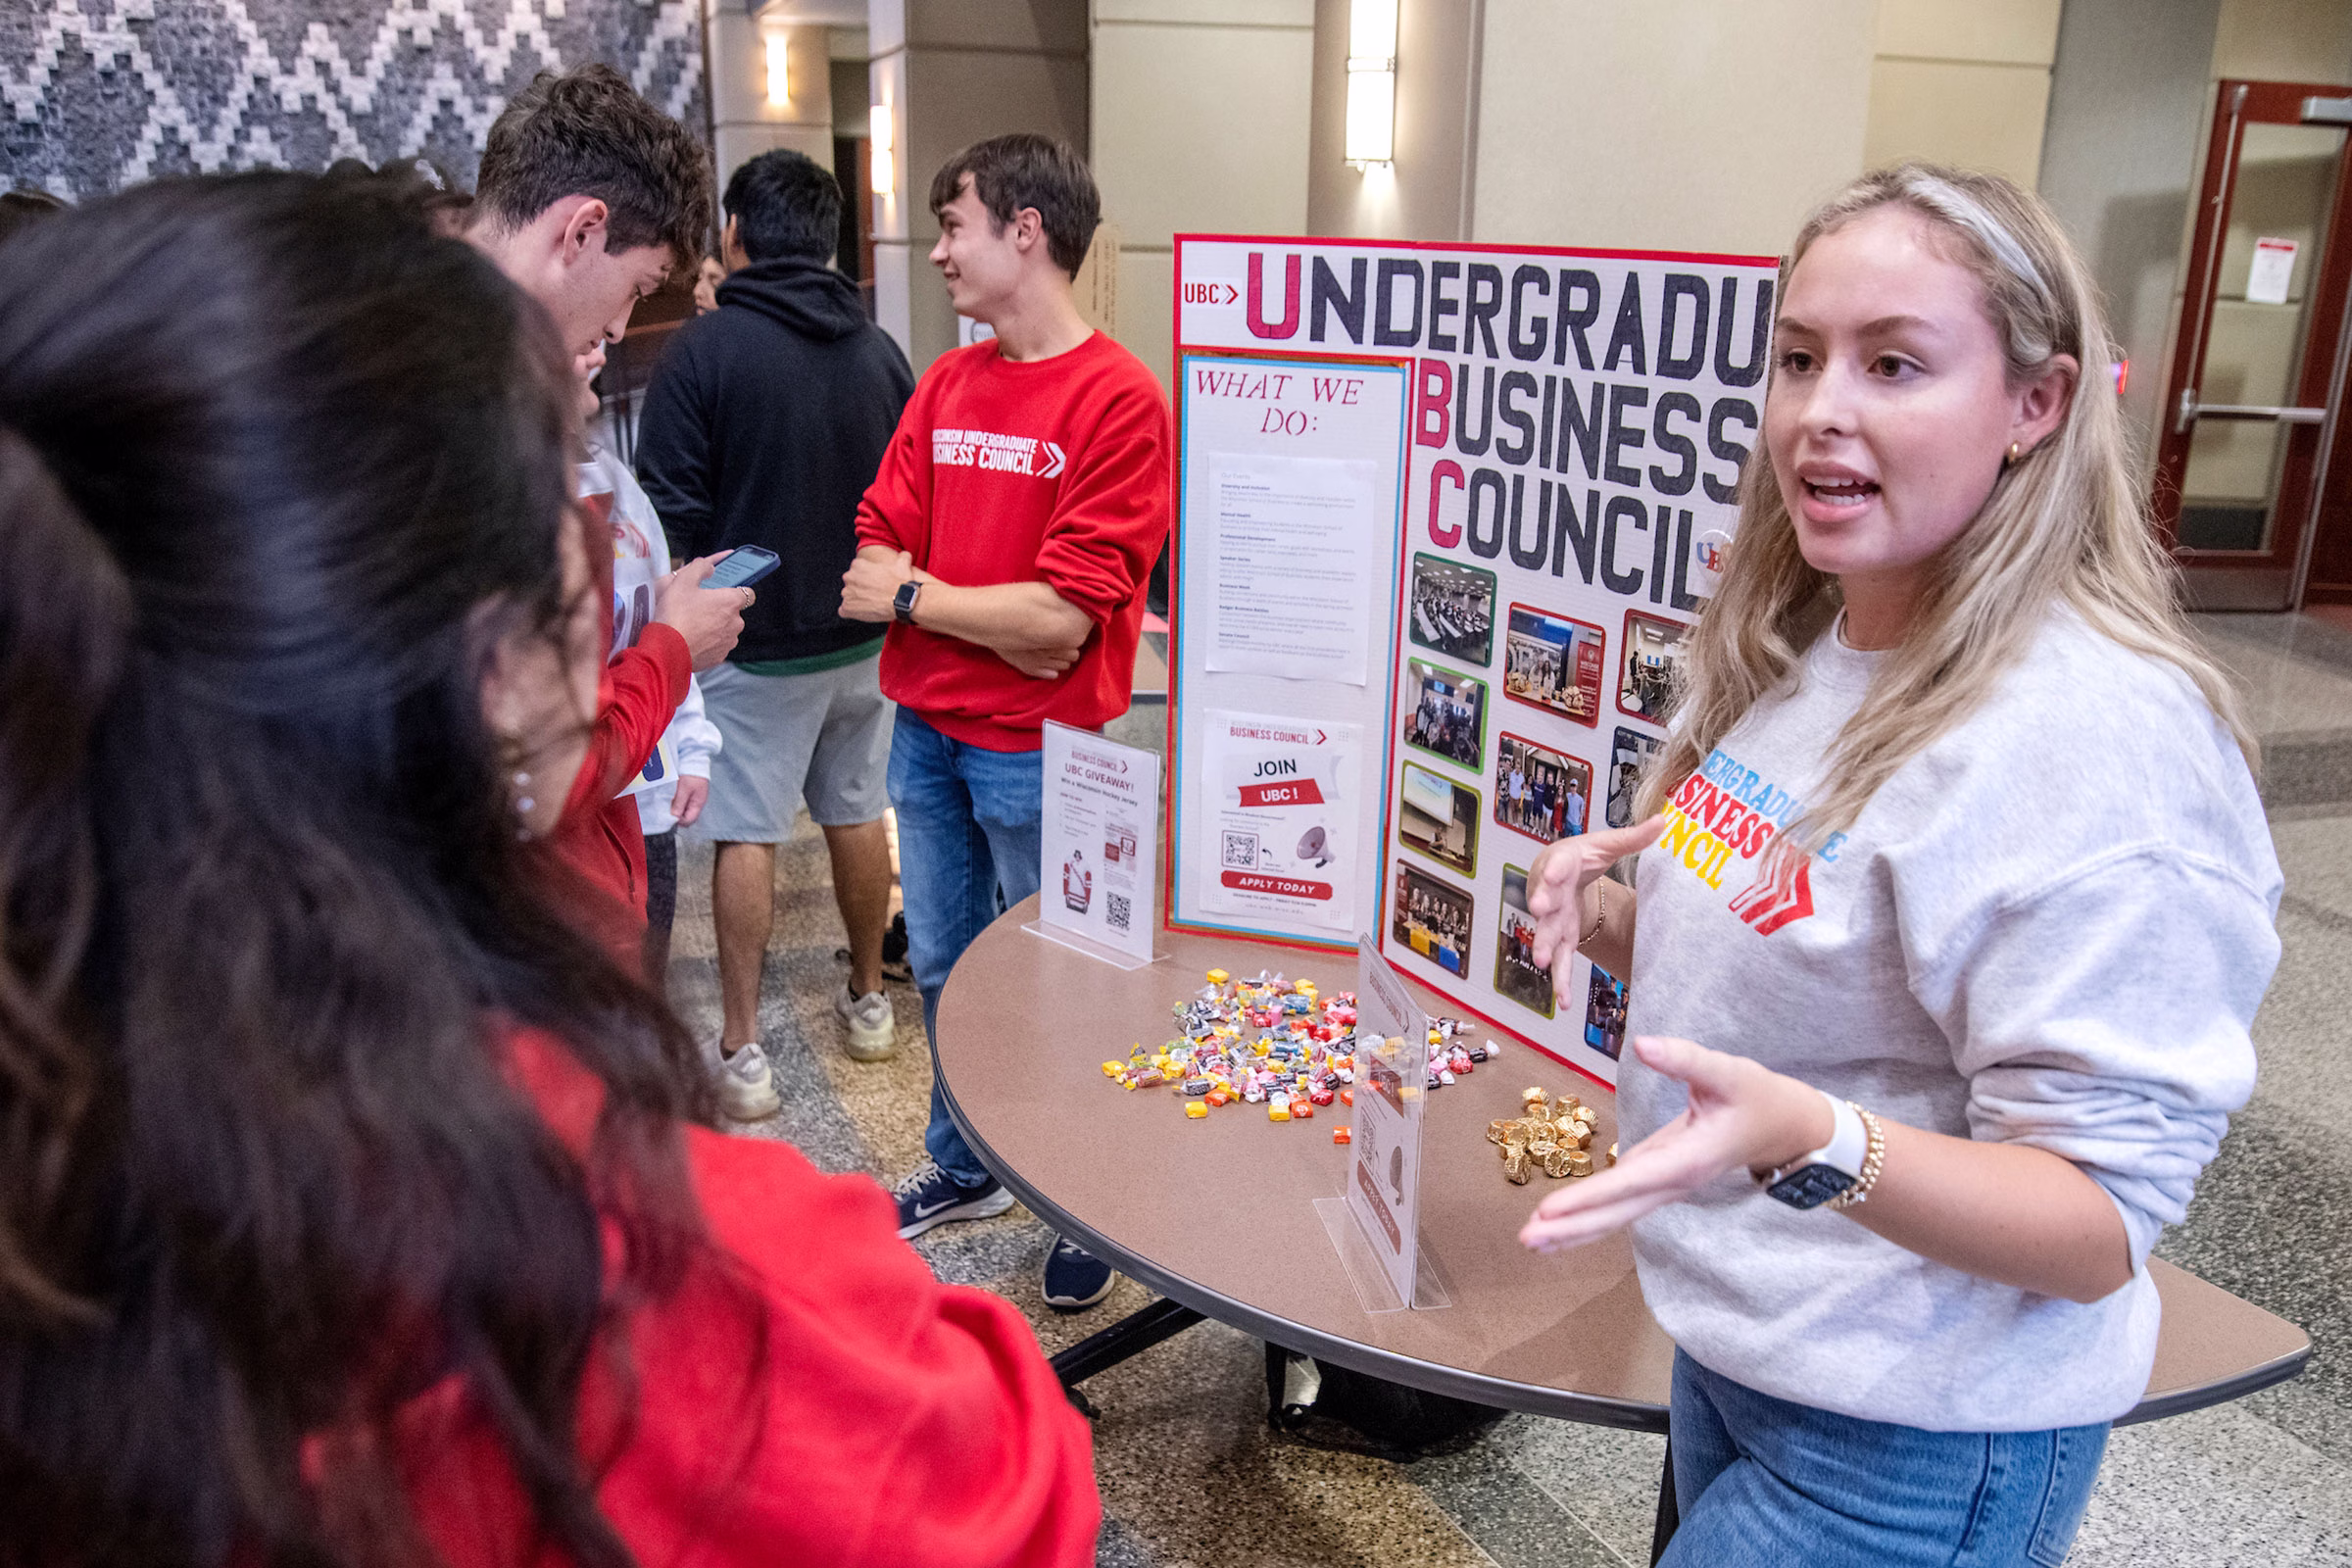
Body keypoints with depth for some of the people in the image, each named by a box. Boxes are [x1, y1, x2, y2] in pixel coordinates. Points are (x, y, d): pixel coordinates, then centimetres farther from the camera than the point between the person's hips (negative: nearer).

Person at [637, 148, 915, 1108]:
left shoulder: (704, 349, -13)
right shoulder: (879, 350, 2)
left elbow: (673, 507, -14)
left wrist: (720, 574, 4)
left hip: (755, 640, -4)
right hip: (862, 632, 5)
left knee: (746, 832, 3)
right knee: (858, 813, 16)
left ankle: (740, 1049, 8)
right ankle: (867, 1000, 31)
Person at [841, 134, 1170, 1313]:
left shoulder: (1118, 399, -14)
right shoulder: (946, 385, 9)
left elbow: (1061, 622, -19)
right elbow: (876, 552, 4)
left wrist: (913, 596, -8)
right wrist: (1003, 617, -13)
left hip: (1037, 750, -6)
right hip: (927, 729, 7)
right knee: (942, 965, 19)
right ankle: (964, 1168, 40)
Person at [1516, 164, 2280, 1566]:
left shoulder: (2101, 739, -24)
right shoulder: (1795, 658, 0)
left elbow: (2101, 1227, -24)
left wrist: (1812, 1141, -40)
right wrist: (1619, 921, -5)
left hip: (1910, 1446, -7)